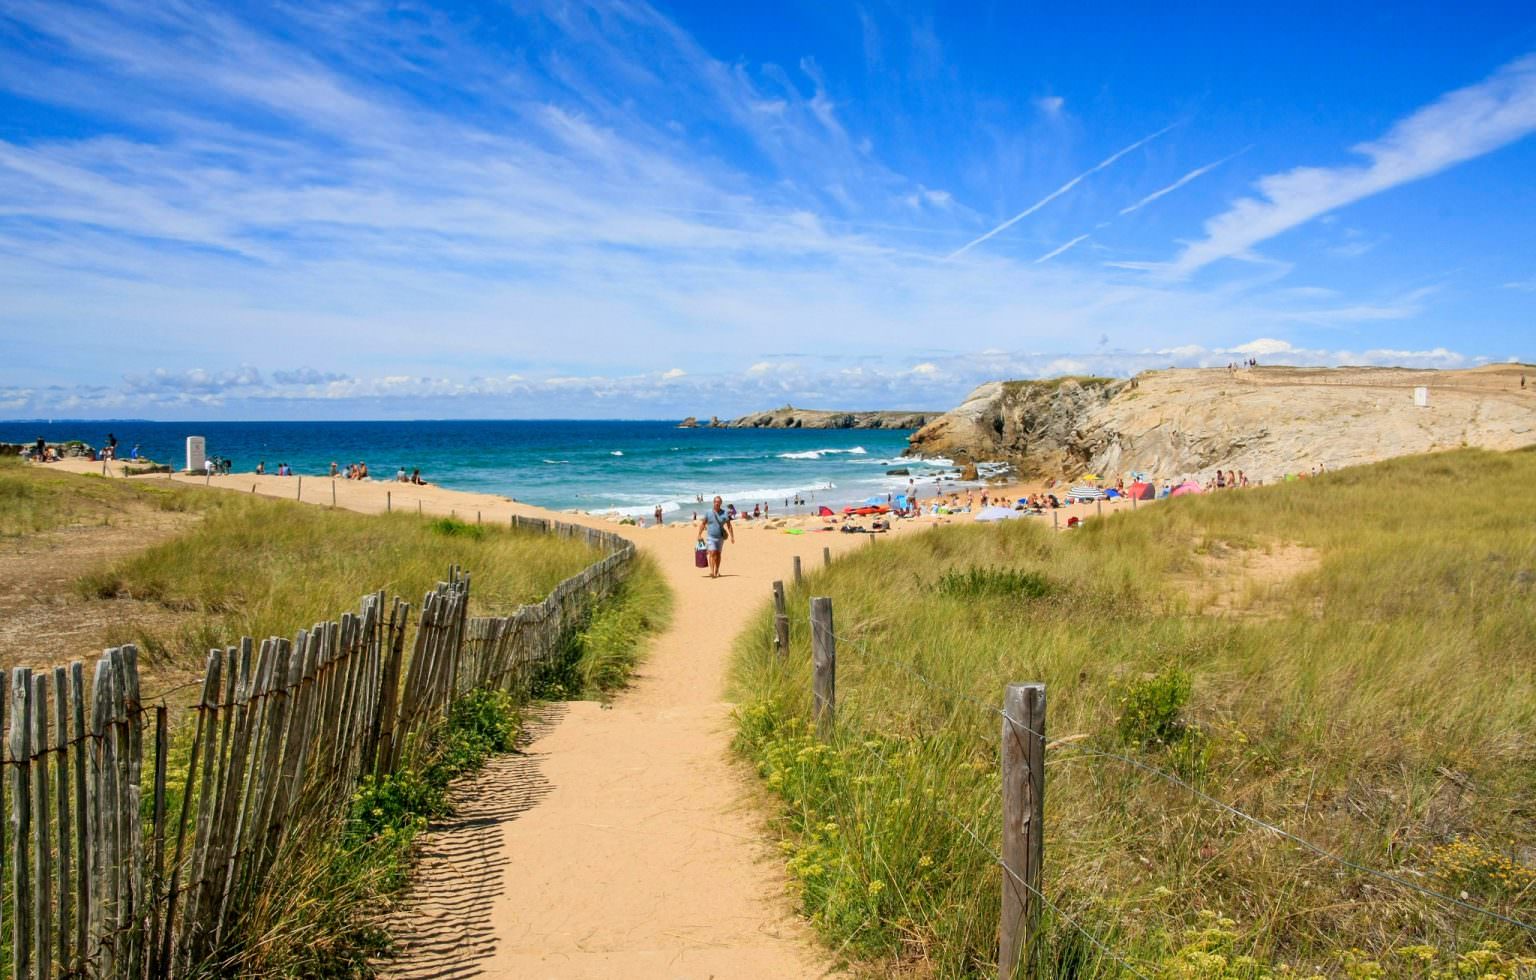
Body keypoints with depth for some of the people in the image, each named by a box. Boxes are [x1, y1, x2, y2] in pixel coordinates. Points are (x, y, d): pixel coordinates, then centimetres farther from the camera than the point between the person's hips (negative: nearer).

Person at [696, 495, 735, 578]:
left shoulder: (725, 513, -1)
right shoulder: (708, 512, -2)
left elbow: (729, 525, 1)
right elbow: (703, 524, 4)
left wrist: (732, 537, -4)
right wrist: (699, 535, 0)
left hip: (720, 537, 2)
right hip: (711, 537, -2)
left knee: (718, 554, 11)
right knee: (712, 553, -16)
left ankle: (717, 572, 24)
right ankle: (712, 572, -23)